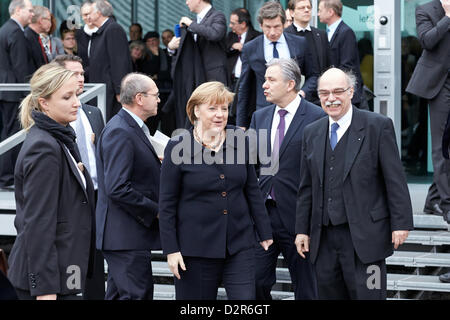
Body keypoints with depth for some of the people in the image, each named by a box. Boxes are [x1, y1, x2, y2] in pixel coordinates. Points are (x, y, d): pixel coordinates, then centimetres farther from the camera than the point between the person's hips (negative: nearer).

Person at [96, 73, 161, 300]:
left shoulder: (134, 128, 16)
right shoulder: (119, 132, -17)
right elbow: (117, 189, -24)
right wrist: (155, 211, -17)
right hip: (126, 236, -11)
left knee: (118, 294, 13)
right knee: (136, 294, -10)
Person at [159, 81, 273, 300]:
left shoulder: (239, 140, 5)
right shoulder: (178, 147, -5)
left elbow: (252, 190, 13)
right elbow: (167, 204, -3)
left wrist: (264, 233, 13)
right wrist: (171, 249, -7)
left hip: (239, 243, 3)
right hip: (196, 247, -3)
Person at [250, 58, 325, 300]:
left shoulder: (316, 118, -6)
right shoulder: (259, 117, 13)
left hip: (297, 215, -5)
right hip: (262, 212, 5)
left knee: (305, 287, 6)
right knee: (255, 281, 2)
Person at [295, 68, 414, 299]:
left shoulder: (377, 126, -3)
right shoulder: (312, 133, 13)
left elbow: (395, 180, -5)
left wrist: (401, 224, -9)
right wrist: (302, 229, 12)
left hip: (364, 237, -5)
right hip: (324, 239, 5)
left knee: (367, 295, -6)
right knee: (328, 293, 7)